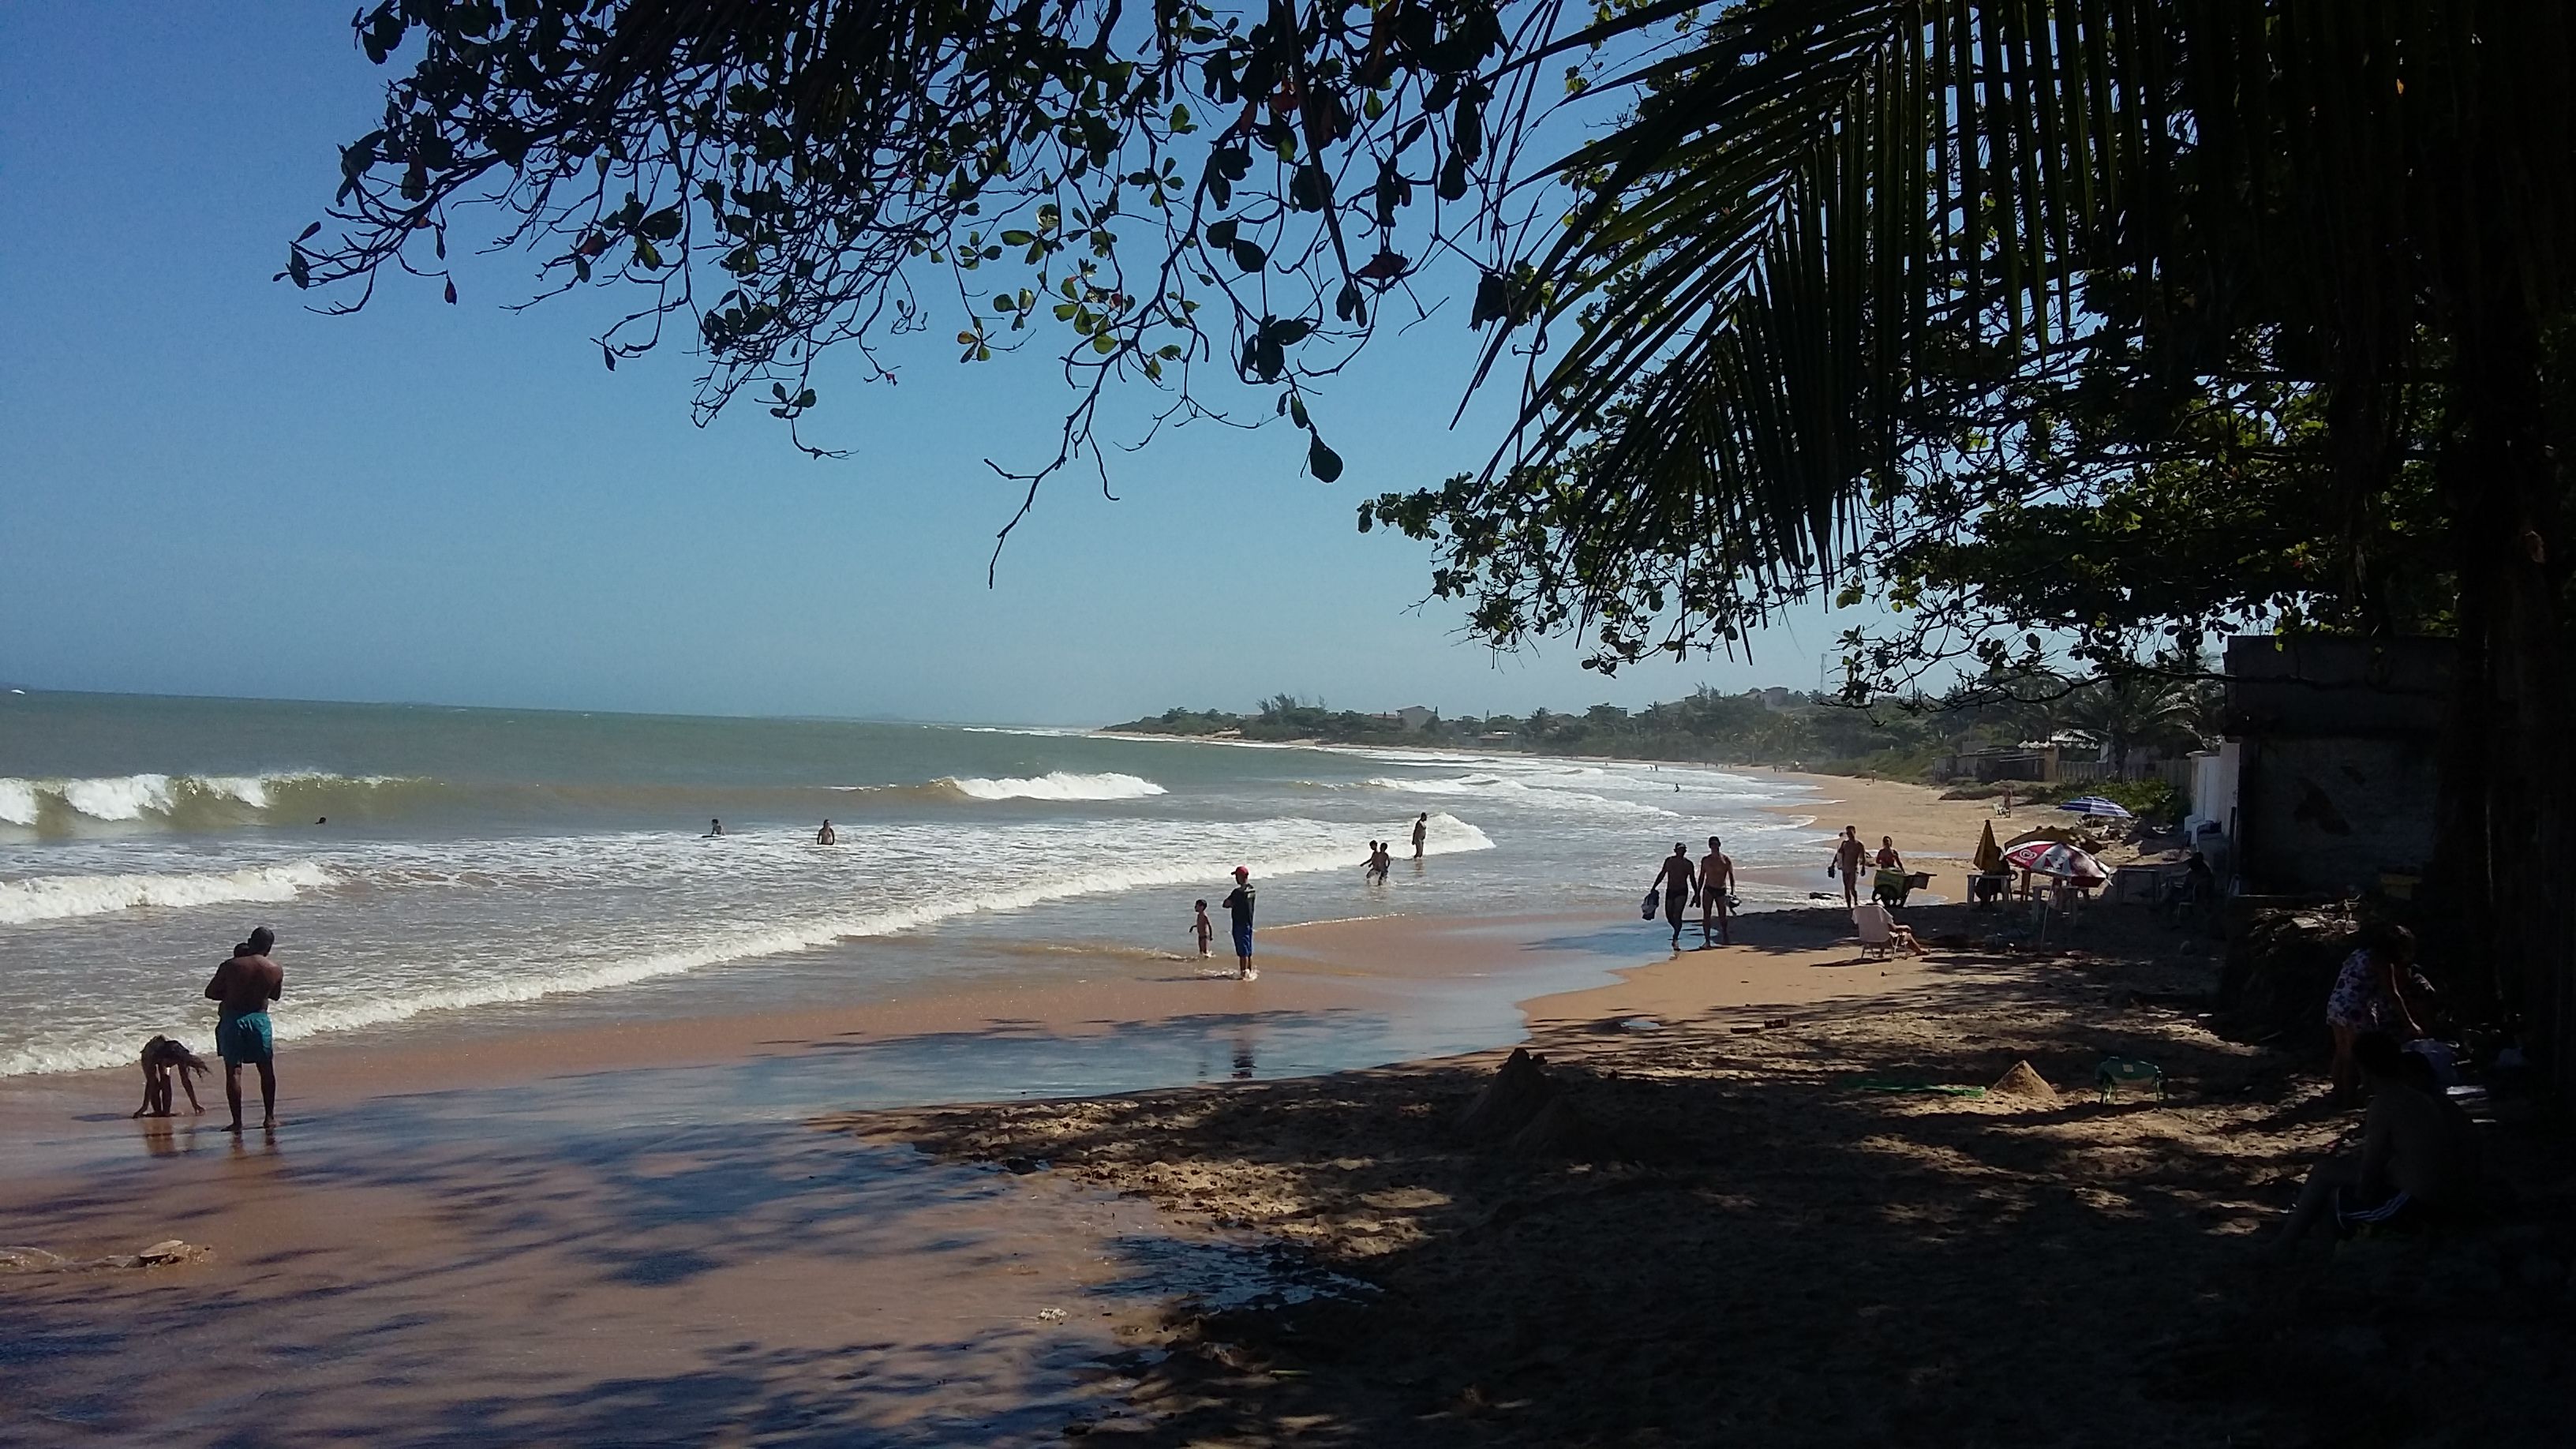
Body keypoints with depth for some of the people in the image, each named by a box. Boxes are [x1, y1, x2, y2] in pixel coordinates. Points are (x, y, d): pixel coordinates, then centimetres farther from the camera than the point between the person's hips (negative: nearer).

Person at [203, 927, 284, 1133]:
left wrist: (231, 995, 12)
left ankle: (237, 1121, 1)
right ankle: (269, 1117, 20)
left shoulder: (231, 966, -8)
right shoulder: (275, 970, -3)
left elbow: (210, 993, 0)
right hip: (259, 1020, 2)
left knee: (233, 1071, 3)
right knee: (266, 1069, 15)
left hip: (233, 1021, -2)